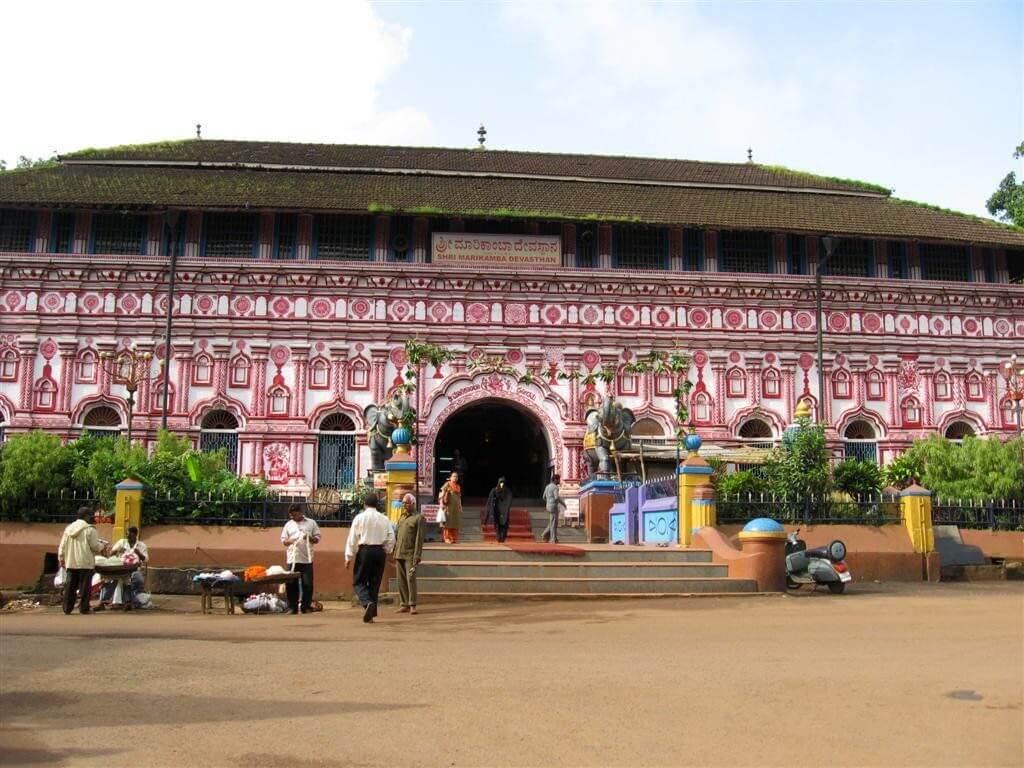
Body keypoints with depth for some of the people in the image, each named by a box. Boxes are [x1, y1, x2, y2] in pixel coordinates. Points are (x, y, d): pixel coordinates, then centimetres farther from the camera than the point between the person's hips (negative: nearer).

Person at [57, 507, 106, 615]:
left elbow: (62, 546, 13)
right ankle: (84, 608, 1)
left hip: (71, 563, 5)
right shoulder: (90, 529, -9)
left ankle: (67, 608, 10)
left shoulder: (68, 528, 10)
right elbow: (95, 546, -9)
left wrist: (61, 559, 22)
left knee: (70, 586, 9)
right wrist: (102, 545, 12)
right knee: (85, 586, 0)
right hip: (85, 563, -5)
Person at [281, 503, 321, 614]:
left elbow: (317, 539, 8)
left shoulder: (311, 523, 8)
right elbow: (283, 540, 13)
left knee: (307, 584, -1)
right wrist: (290, 541, -8)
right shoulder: (288, 524, 13)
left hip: (307, 559, -1)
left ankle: (306, 607, 8)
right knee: (292, 584, 1)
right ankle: (292, 607, 9)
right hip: (292, 559, 1)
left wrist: (310, 538, -13)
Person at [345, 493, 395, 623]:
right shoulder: (384, 519, 6)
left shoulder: (359, 518, -2)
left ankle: (367, 602, -21)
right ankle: (371, 613, 11)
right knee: (375, 583, 10)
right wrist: (386, 552, 18)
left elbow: (352, 539, -3)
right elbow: (391, 538, 4)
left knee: (359, 581, 5)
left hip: (364, 550, -3)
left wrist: (348, 558, 1)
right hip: (380, 552, 3)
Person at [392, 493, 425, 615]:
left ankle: (412, 605, -6)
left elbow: (419, 537, -8)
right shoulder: (401, 517, 18)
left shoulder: (418, 517, -2)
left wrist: (417, 556, -15)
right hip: (399, 554, 6)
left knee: (411, 579, -10)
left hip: (410, 554, -6)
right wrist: (395, 553, 11)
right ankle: (405, 605, 11)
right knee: (401, 580, 6)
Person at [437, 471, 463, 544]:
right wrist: (441, 504, -16)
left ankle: (454, 538, 8)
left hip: (456, 507, 6)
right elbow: (441, 494, -7)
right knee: (448, 523, -5)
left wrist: (460, 507, 14)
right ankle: (447, 538, -2)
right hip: (448, 506, -5)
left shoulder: (458, 486, 15)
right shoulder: (447, 484, -2)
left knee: (455, 524, 4)